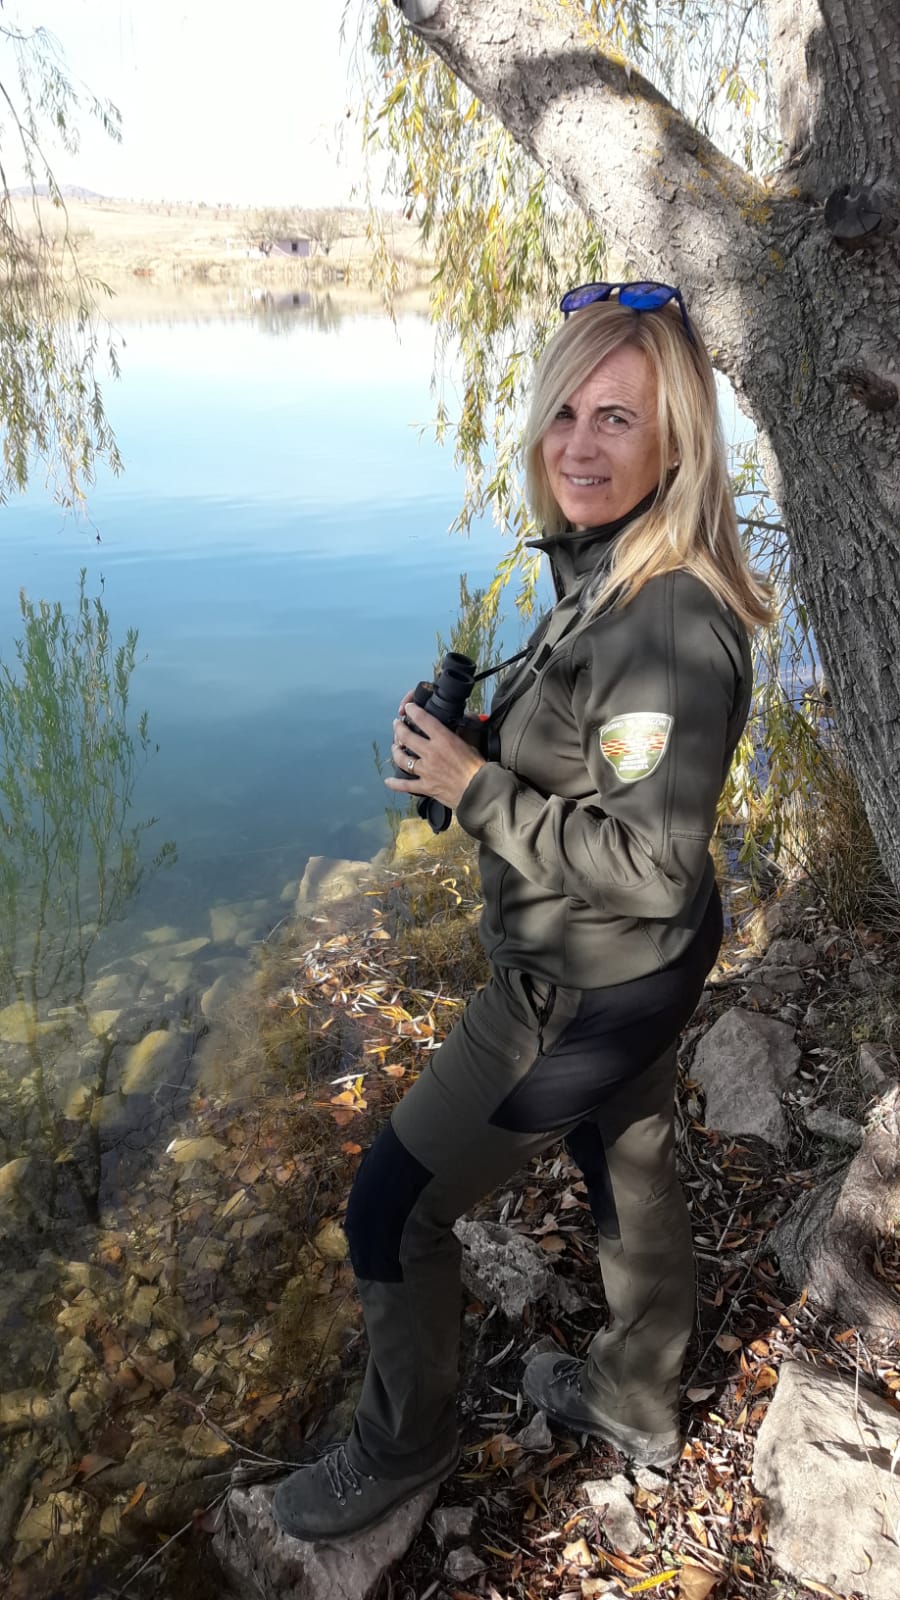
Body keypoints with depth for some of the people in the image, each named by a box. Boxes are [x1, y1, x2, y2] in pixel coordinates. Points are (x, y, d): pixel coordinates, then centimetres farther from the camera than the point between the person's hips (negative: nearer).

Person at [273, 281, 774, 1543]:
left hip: (587, 988, -9)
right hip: (628, 967, 9)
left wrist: (474, 789, -24)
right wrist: (481, 746, -2)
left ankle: (403, 1447, 36)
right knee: (628, 1169, 27)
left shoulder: (671, 622, -30)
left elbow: (651, 863, -28)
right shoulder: (611, 577, 0)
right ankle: (637, 1403, 55)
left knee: (393, 1210, 7)